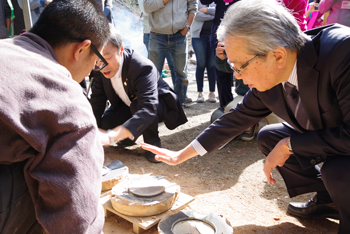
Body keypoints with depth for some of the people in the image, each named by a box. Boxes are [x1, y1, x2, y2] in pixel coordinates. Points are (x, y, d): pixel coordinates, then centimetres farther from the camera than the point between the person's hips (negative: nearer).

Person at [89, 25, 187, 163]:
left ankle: (152, 142, -13)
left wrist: (112, 136, -62)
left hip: (157, 106, -6)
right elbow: (97, 100, -7)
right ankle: (131, 133, 13)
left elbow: (148, 109, -49)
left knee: (137, 103, -37)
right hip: (128, 107, 6)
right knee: (105, 124, -18)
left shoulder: (144, 67, -38)